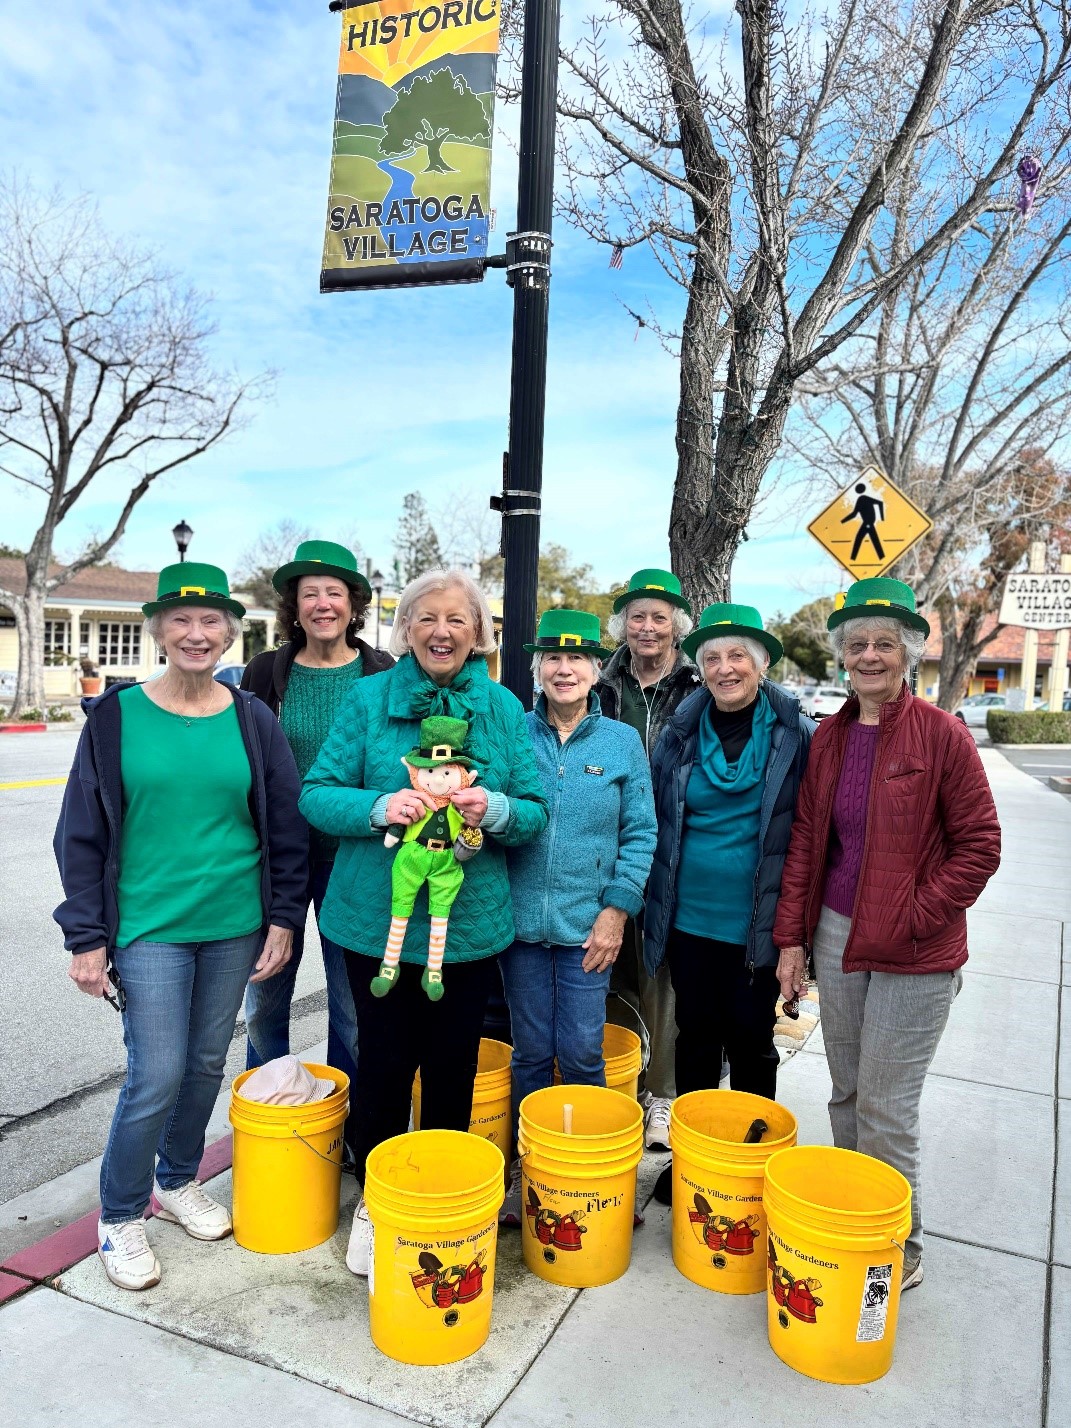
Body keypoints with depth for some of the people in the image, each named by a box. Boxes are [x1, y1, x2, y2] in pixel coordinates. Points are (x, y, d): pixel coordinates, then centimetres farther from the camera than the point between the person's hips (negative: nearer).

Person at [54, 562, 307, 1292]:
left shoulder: (254, 720, 0)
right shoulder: (116, 716, -5)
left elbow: (287, 828, 4)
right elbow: (82, 833, -2)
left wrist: (283, 919, 0)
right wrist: (87, 936, -5)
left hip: (235, 927, 3)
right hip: (149, 926, -2)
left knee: (207, 1062, 15)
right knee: (157, 1075, -2)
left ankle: (179, 1181, 40)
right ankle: (120, 1217, 23)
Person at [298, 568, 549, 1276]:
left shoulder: (505, 708, 2)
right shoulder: (369, 698, -2)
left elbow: (536, 812, 3)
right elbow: (317, 794, -3)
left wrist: (495, 809, -19)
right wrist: (380, 806, -22)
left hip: (471, 921, 2)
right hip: (378, 919, -1)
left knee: (453, 1068, 13)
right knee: (385, 1063, 9)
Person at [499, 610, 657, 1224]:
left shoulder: (623, 741, 1)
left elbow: (640, 833, 0)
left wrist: (616, 909, -6)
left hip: (587, 921, -1)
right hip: (521, 916, 1)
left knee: (582, 1052, 3)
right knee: (531, 1052, 11)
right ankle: (529, 1167, 30)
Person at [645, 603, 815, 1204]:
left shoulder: (797, 735, -7)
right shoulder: (681, 732, 1)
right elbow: (654, 823, 8)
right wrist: (653, 905, 8)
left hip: (757, 924, -2)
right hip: (688, 919, 3)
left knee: (751, 1041, 13)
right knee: (695, 1036, 16)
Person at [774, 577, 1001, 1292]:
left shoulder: (942, 734, -10)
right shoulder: (830, 736, 5)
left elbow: (979, 848, -9)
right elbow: (806, 838, 8)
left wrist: (909, 924, -13)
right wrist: (792, 935, 5)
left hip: (914, 953, -5)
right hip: (837, 937, 5)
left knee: (886, 1108, 2)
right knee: (846, 1096, 16)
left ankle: (901, 1251, 24)